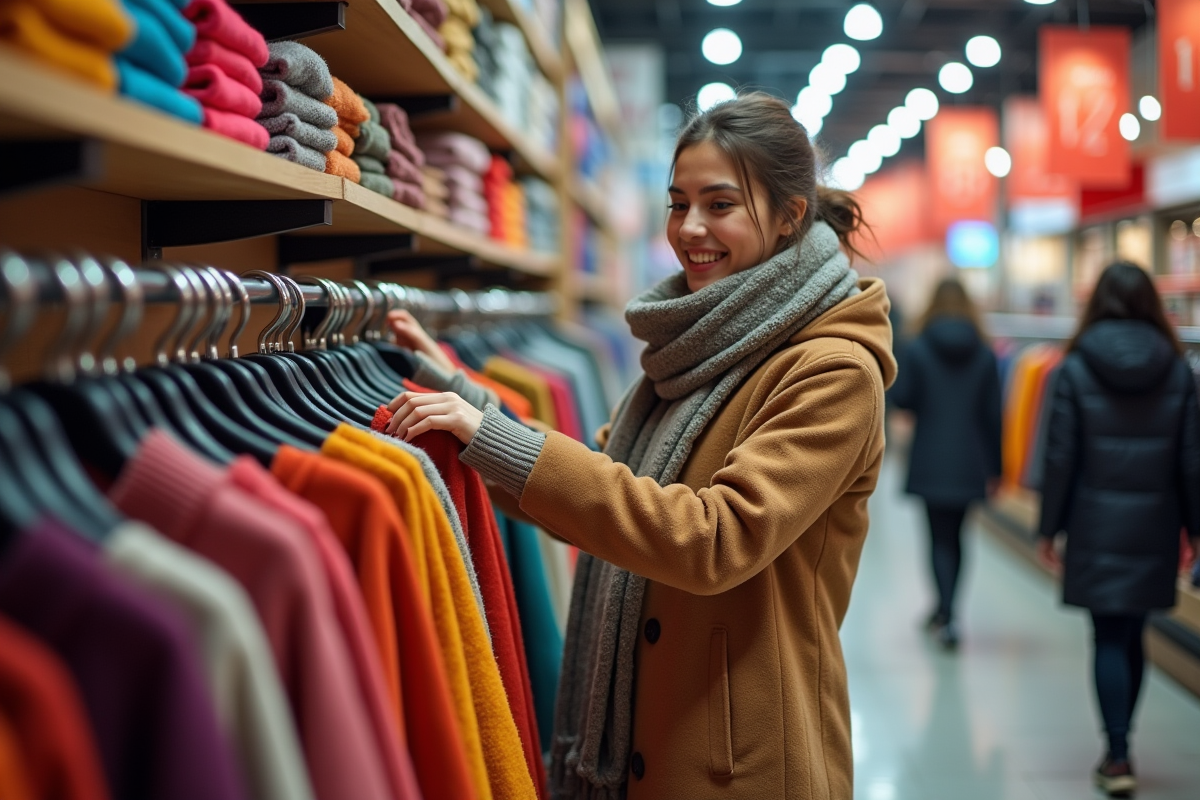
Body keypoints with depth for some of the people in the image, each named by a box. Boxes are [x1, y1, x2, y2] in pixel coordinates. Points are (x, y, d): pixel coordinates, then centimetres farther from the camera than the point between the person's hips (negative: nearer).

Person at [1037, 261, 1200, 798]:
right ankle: (1119, 750, 27)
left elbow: (1060, 457, -7)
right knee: (1132, 636, 16)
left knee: (1110, 639, 3)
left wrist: (1048, 528, 0)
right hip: (1155, 525, 3)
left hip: (1097, 524, -3)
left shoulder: (1076, 368, -7)